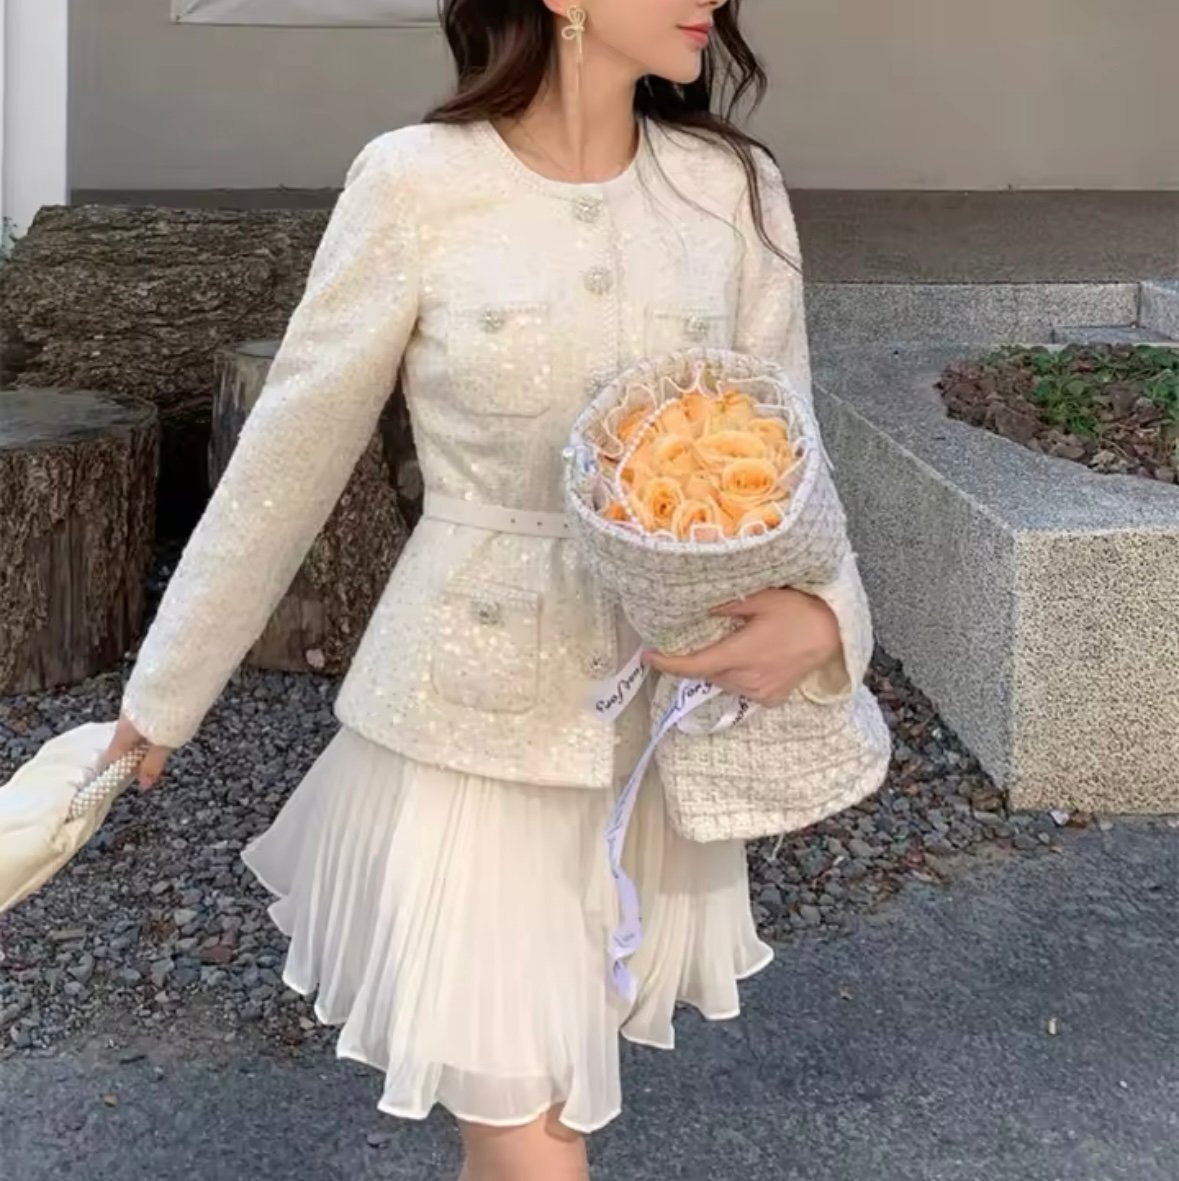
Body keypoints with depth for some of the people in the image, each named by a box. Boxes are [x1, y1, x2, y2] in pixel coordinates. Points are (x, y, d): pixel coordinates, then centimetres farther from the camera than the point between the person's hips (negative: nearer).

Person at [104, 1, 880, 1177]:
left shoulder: (733, 188, -3)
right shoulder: (417, 185, -12)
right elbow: (286, 460, -4)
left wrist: (819, 614, -23)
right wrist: (165, 692, 5)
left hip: (654, 726, 3)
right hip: (468, 729, -3)